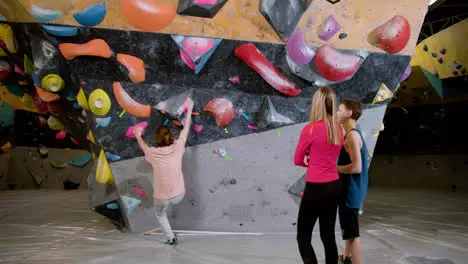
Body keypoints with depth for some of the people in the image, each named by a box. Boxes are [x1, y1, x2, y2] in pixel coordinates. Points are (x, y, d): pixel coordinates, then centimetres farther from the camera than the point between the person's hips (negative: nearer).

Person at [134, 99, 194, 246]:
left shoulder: (153, 153, -16)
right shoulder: (177, 148, -15)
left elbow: (142, 145, 9)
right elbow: (186, 128, 0)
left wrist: (138, 135, 30)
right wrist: (189, 110, 14)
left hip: (161, 199, -1)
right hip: (178, 196, 1)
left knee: (160, 215, 31)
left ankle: (170, 238, 29)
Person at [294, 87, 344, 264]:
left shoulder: (310, 129, -15)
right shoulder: (338, 129, 4)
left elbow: (297, 161, -3)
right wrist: (315, 160, 5)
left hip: (316, 188, -7)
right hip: (334, 186, 7)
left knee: (303, 237, 4)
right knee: (328, 236, 16)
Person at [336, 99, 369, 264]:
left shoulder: (352, 135, -21)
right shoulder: (353, 134, 10)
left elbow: (356, 167, -27)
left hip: (351, 190, -11)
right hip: (351, 189, 11)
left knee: (352, 232, -4)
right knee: (348, 226, 26)